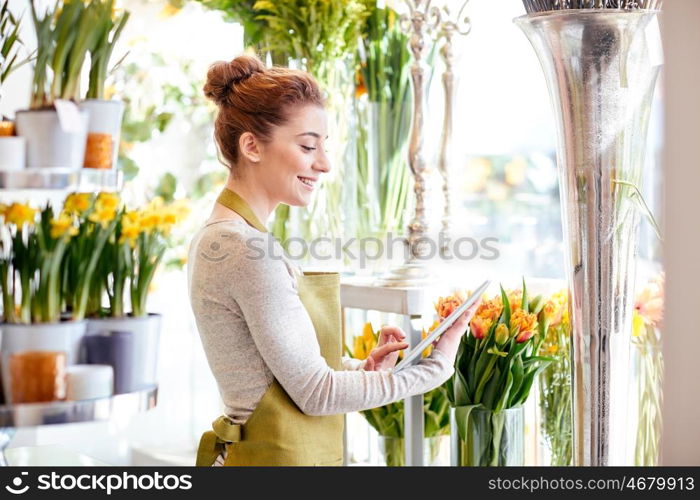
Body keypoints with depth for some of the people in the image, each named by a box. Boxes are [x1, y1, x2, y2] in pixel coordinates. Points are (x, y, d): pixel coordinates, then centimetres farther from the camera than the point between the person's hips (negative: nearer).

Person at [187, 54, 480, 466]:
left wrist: (363, 368, -1)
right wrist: (436, 366, -12)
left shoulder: (221, 237, 8)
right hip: (278, 457, -9)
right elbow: (314, 392, -18)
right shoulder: (250, 249, -21)